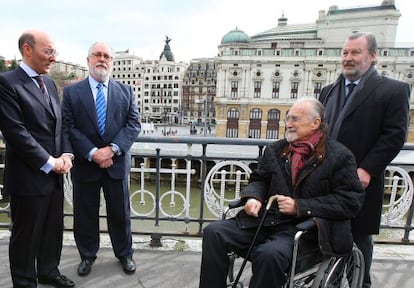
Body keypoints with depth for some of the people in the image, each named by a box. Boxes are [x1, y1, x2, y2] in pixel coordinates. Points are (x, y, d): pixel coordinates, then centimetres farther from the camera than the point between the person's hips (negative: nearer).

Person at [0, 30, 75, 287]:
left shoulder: (49, 83, 12)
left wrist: (65, 155, -2)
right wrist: (49, 162, -15)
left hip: (55, 174, 7)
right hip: (28, 176, -7)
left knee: (54, 228, 19)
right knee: (26, 235, 11)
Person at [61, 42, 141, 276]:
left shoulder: (126, 91, 5)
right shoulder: (71, 92, 2)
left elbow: (134, 124, -3)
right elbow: (68, 127, -5)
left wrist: (113, 149, -16)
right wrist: (92, 153, -17)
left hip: (117, 162, 1)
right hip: (85, 163, 0)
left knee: (120, 212, 12)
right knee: (85, 213, 13)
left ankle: (125, 254, 32)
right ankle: (87, 255, 36)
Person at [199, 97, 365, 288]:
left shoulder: (339, 156, -1)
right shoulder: (275, 149, 13)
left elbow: (351, 200, -6)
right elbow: (259, 179, 20)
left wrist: (300, 206, -15)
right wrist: (253, 197, -5)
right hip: (266, 219, 5)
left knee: (270, 254, -35)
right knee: (214, 232, -14)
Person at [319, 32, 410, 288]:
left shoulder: (393, 90, -2)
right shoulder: (329, 91, 15)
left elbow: (395, 135, -9)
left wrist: (367, 170, -17)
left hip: (360, 182, -4)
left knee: (359, 238, 12)